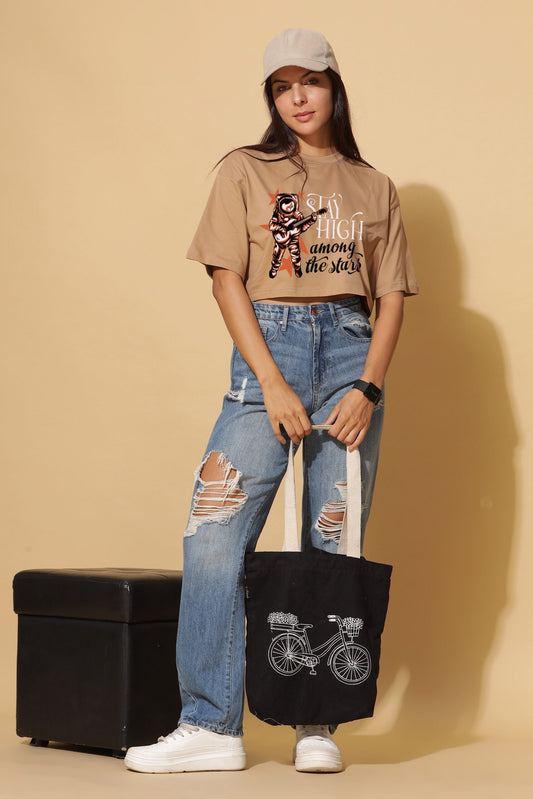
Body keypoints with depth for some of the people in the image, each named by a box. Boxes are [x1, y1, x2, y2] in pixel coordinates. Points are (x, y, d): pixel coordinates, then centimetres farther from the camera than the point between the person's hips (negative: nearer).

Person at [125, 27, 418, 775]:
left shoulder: (374, 188, 15)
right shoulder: (245, 172, 10)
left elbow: (392, 297, 10)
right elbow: (228, 280, 1)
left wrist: (368, 386, -6)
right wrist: (272, 382, -10)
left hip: (351, 351, 2)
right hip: (268, 345, -1)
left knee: (334, 543, 0)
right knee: (216, 530, -12)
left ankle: (317, 724, 6)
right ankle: (211, 724, -8)